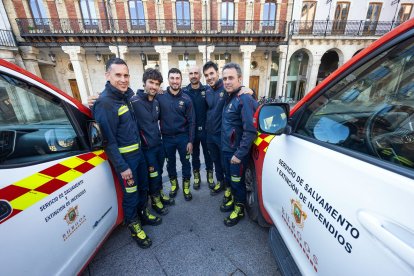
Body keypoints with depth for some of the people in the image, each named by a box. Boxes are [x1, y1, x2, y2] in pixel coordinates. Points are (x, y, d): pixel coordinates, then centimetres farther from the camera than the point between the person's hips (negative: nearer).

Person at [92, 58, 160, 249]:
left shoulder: (126, 96, 6)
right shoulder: (104, 103, -19)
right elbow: (109, 140, -20)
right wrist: (122, 167, -19)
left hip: (138, 152, 8)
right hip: (124, 157, -8)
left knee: (143, 186, 22)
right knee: (130, 194, 9)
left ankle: (142, 213, 47)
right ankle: (134, 226, 34)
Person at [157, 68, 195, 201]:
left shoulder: (186, 99, -5)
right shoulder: (160, 97, -5)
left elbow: (191, 122, -5)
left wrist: (190, 141, -8)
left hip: (183, 137, 0)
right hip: (167, 137, 1)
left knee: (185, 162, 10)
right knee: (170, 163, 17)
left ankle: (186, 186, 33)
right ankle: (174, 184, 41)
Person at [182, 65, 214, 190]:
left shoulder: (207, 90, -3)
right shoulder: (184, 91, -2)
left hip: (206, 129, 0)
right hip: (191, 130, 0)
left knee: (208, 153, 14)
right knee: (194, 154, 15)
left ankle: (210, 174, 34)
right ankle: (196, 175, 34)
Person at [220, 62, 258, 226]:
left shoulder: (245, 99, -20)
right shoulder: (230, 97, 9)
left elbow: (250, 130, -25)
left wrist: (239, 153, -24)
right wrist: (225, 146, 10)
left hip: (237, 152, -8)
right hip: (226, 149, 8)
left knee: (237, 181, 10)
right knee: (229, 178, 22)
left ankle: (239, 209, 33)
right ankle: (233, 199, 46)